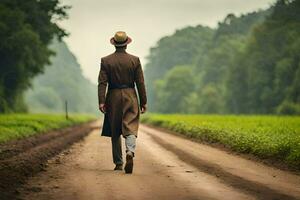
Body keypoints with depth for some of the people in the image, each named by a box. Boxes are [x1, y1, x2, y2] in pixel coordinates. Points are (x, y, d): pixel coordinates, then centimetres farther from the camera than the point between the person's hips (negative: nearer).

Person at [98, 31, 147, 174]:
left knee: (115, 132, 11)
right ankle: (130, 152, -33)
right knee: (130, 129, -5)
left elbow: (102, 83, -7)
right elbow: (140, 83, 0)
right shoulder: (135, 60, 0)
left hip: (113, 98, 1)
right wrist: (143, 102, 5)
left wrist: (101, 101, -9)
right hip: (130, 97, -1)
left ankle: (118, 163, 17)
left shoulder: (106, 60, 0)